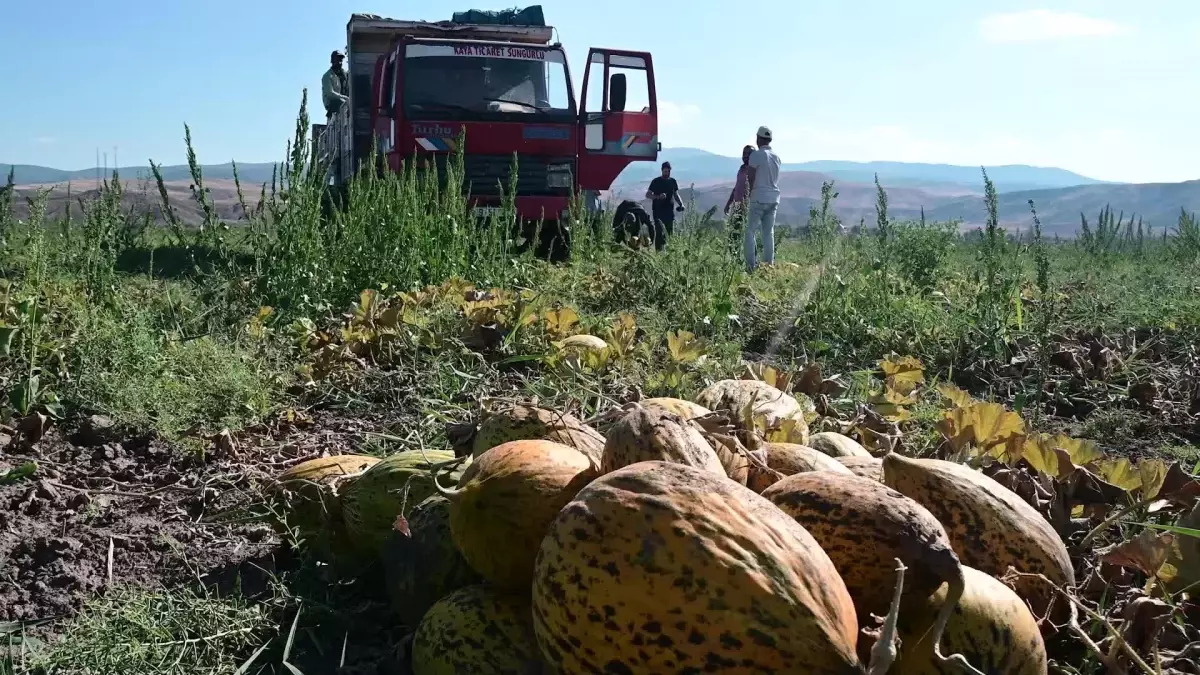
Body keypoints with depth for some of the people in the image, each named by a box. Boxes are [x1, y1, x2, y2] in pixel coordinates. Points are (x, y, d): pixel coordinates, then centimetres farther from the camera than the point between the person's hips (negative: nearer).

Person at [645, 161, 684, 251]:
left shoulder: (673, 181, 11)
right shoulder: (656, 181, -1)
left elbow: (676, 195, 20)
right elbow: (647, 195, -2)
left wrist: (681, 204, 2)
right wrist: (658, 197, -19)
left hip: (669, 211, 4)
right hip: (658, 211, -4)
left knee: (671, 232, 3)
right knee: (660, 231, -16)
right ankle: (659, 250, -15)